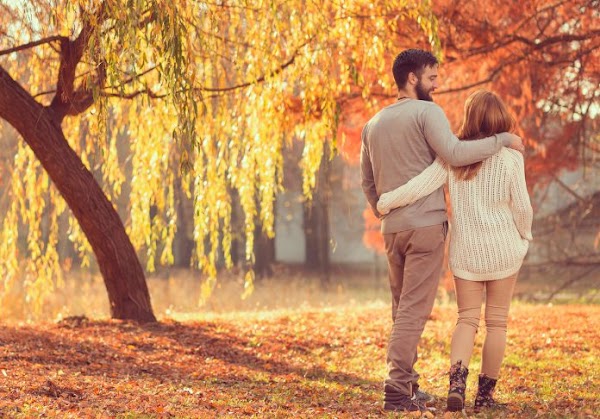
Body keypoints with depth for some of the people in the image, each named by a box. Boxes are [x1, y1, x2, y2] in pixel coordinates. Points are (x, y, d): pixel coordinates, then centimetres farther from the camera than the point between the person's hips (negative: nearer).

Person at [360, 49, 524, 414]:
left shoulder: (373, 124, 16)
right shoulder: (426, 112, -7)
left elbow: (368, 182, 21)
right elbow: (454, 153, -22)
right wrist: (502, 140, -14)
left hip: (392, 229, 7)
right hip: (427, 224, -7)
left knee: (403, 308, 16)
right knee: (415, 309, -7)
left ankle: (407, 386, 18)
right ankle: (398, 390, -13)